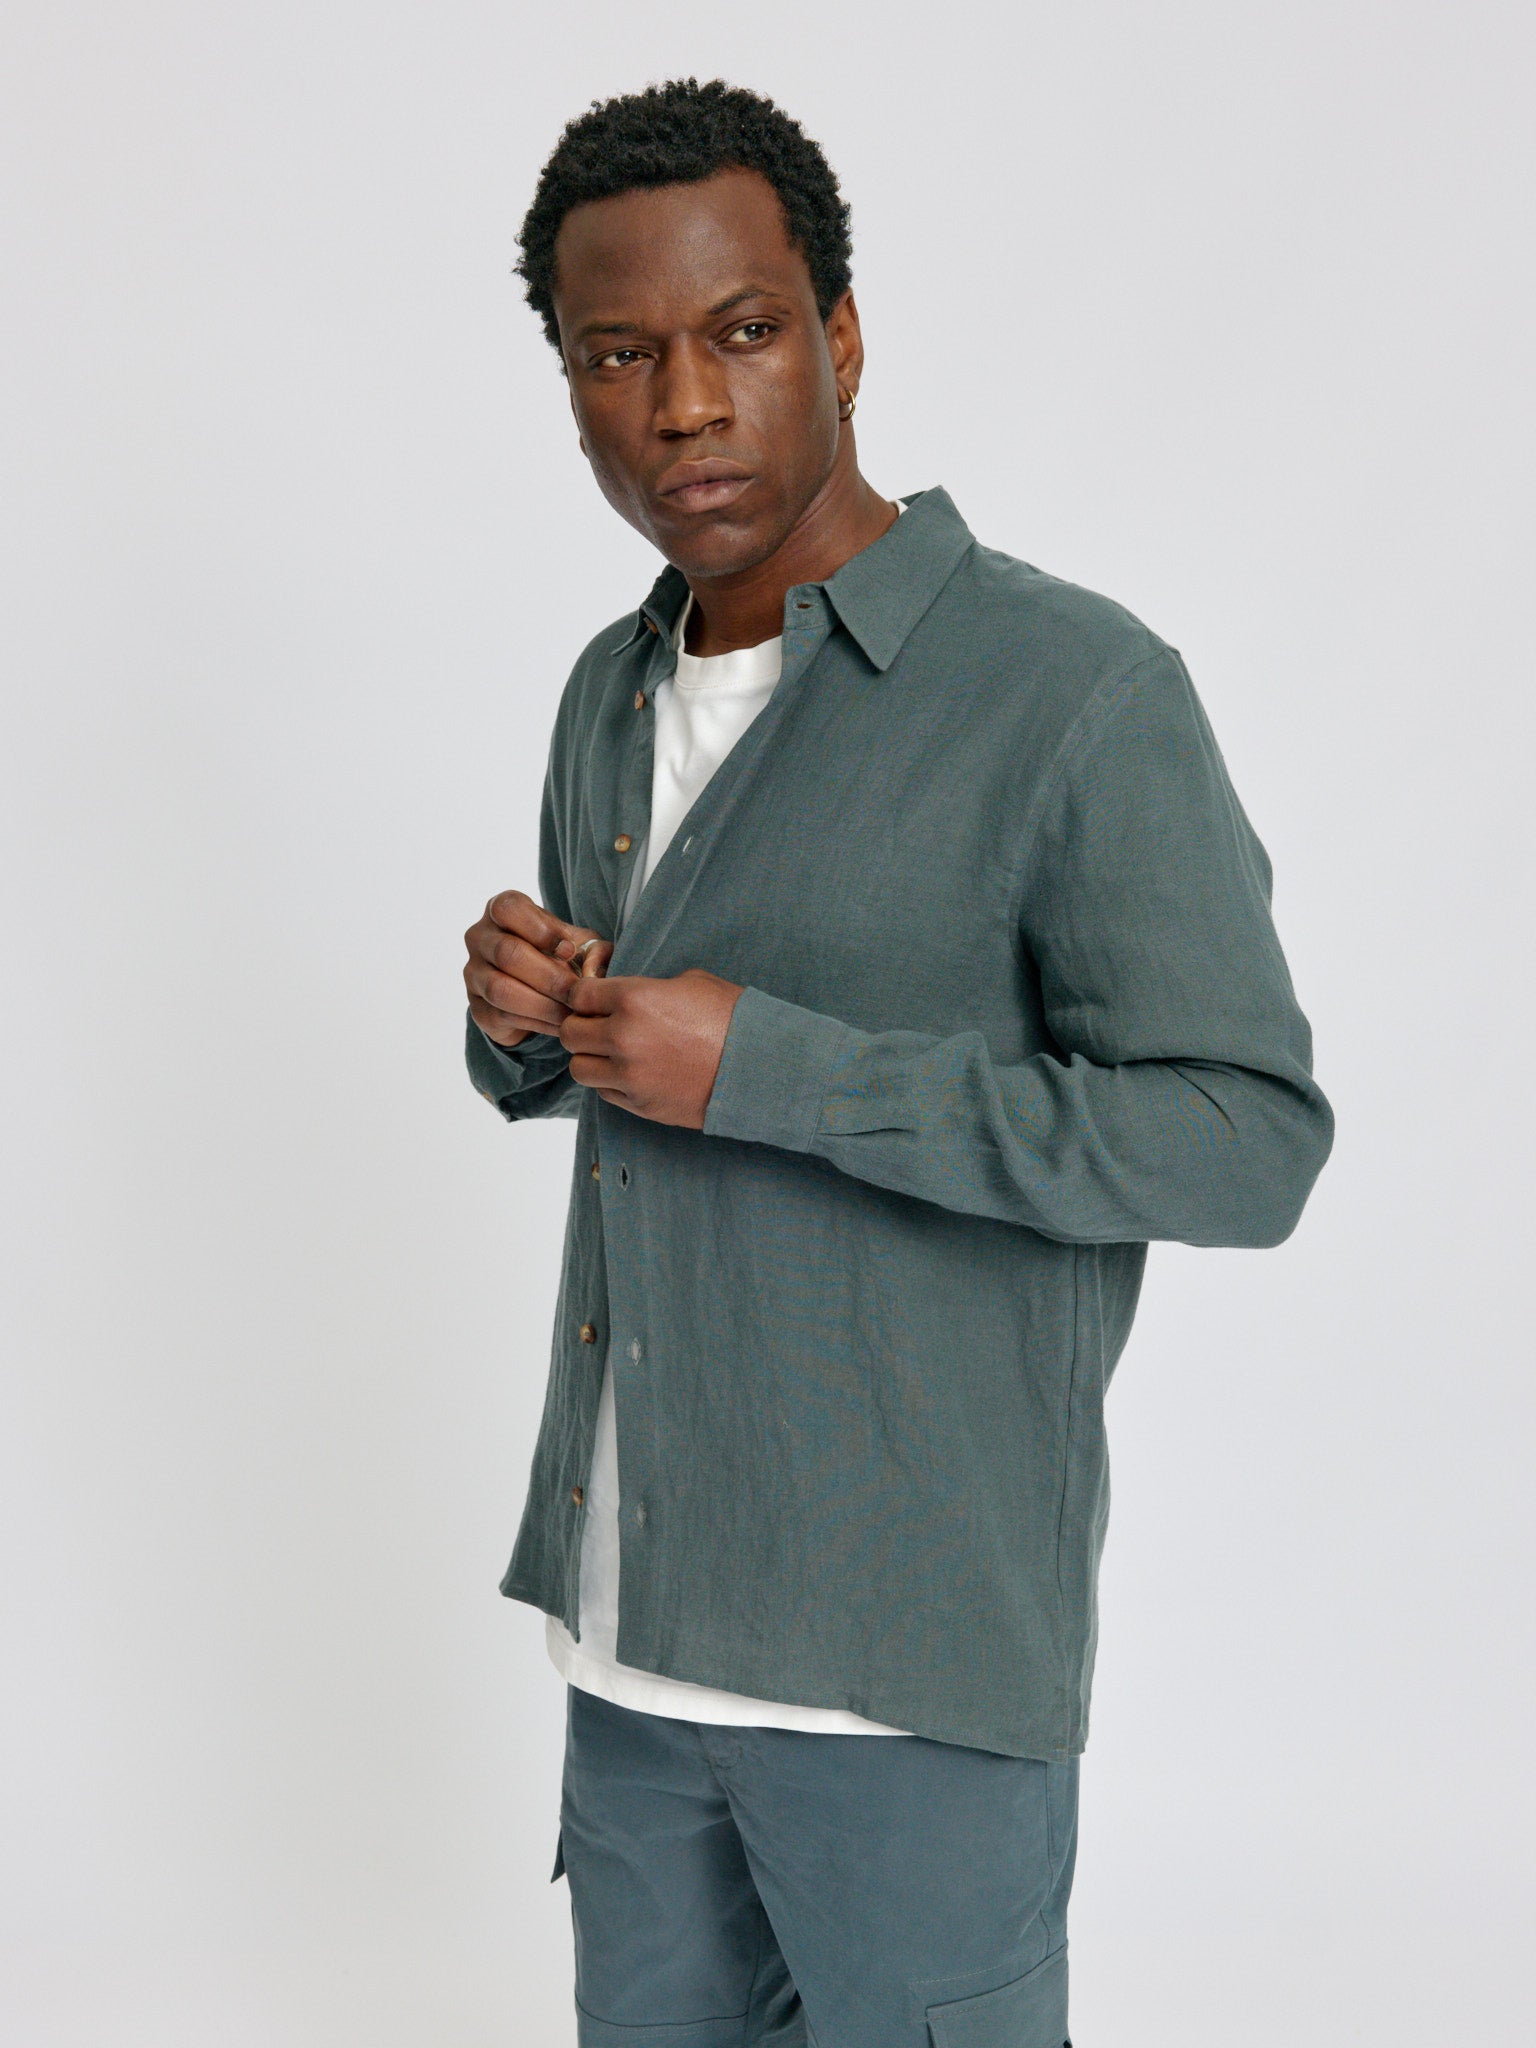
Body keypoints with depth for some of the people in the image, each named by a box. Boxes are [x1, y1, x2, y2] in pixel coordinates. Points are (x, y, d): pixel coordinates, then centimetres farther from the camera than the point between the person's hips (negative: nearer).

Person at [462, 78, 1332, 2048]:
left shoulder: (1074, 689, -15)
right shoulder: (612, 697, 9)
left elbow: (1246, 1138, -18)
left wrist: (767, 1068, -22)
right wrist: (520, 1014, -4)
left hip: (900, 1656, -6)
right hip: (631, 1616, 7)